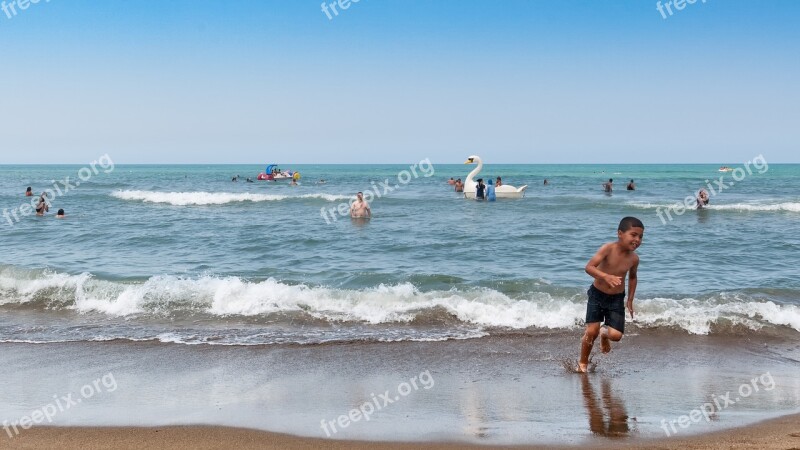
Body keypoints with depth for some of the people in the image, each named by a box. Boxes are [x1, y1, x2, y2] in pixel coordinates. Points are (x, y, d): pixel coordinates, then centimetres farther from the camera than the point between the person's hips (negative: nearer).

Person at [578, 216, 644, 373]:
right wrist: (606, 276, -42)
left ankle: (605, 333, 29)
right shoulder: (608, 249, -19)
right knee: (591, 332, -9)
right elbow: (589, 267, -27)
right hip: (597, 295, -3)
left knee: (616, 335, -9)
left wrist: (630, 300, 14)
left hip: (617, 299, 3)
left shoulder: (634, 258, -7)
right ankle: (583, 362, 16)